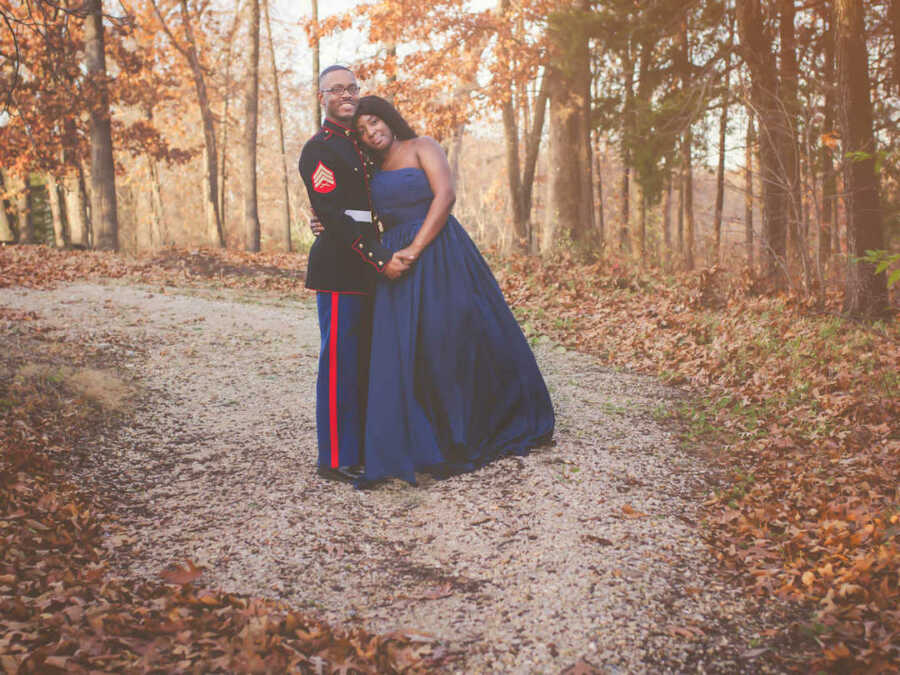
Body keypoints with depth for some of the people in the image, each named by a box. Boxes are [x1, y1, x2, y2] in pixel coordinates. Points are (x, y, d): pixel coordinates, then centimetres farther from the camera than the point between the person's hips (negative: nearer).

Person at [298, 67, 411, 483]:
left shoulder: (362, 145, 19)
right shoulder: (318, 150, -9)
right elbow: (335, 218, -17)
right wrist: (381, 260, -21)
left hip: (367, 270, 9)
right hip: (339, 270, -9)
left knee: (366, 361, 14)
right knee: (339, 363, -5)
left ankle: (365, 445, 25)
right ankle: (337, 459, 2)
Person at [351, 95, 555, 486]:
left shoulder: (421, 147, 1)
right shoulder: (374, 171, 18)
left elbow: (445, 195, -12)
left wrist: (414, 249, -19)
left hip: (438, 258, -5)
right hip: (396, 264, 5)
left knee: (459, 341, -1)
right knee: (401, 355, 0)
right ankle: (412, 447, 8)